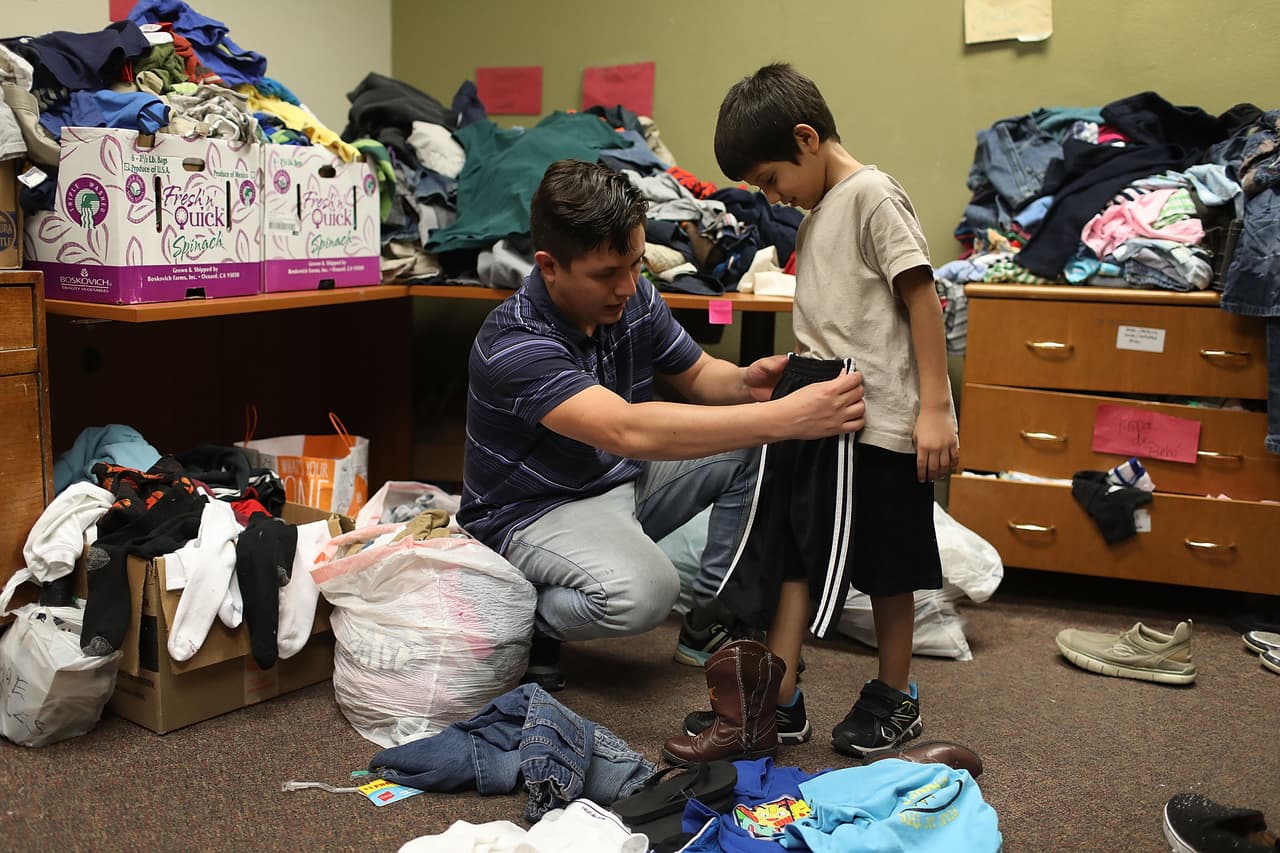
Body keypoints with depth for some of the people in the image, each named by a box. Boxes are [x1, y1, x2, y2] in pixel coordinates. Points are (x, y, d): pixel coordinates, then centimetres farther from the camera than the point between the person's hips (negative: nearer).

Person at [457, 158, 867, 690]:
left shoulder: (633, 298, -8)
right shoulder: (514, 346, -31)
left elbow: (696, 375, 7)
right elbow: (628, 430, -45)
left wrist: (745, 384, -21)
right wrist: (785, 417, -51)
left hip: (622, 478, 8)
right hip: (536, 510, -7)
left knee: (756, 447, -8)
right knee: (643, 590, -36)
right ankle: (523, 620, -5)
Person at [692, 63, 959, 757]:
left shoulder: (872, 194, -10)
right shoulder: (818, 212, 17)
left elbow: (921, 298, -15)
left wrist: (934, 408, -18)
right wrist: (791, 375, 18)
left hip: (877, 415, -9)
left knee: (883, 564, 5)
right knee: (791, 550, 7)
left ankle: (895, 698, 23)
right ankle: (779, 702, 13)